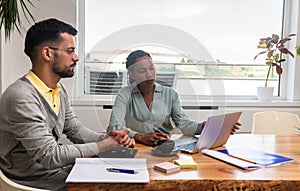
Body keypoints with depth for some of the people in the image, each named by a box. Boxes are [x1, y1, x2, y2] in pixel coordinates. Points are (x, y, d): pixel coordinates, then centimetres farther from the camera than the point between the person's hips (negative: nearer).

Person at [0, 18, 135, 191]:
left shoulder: (59, 90, 6)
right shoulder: (22, 97, -25)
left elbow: (75, 129, 11)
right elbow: (50, 156, -26)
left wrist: (107, 137, -8)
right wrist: (105, 145, -20)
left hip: (60, 170, 8)